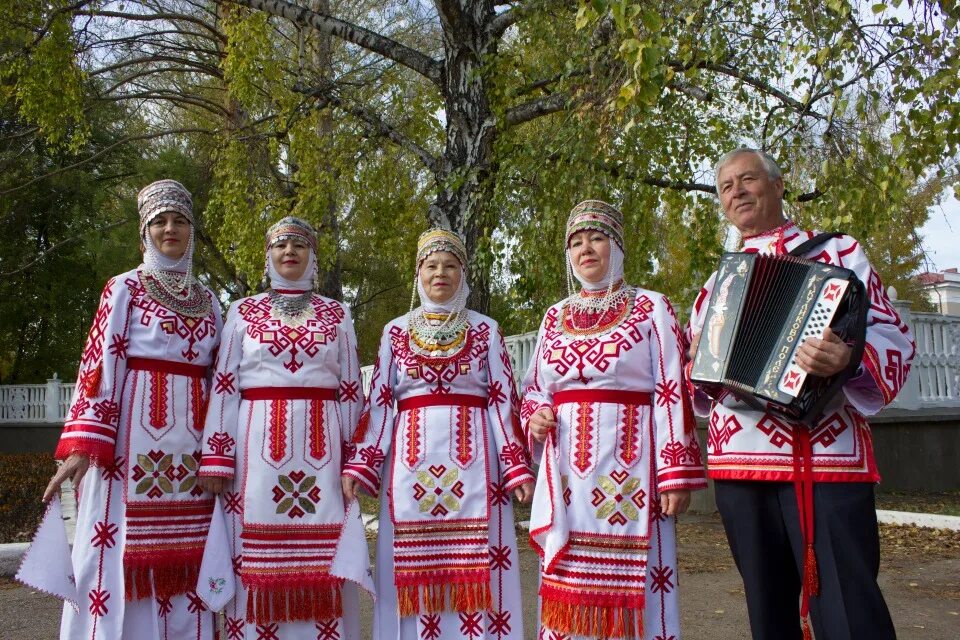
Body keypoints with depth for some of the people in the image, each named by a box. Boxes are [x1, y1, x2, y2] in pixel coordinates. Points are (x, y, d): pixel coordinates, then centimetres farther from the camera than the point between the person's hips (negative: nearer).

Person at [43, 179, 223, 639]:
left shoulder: (207, 301, 15)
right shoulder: (125, 289, 3)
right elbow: (99, 365, -5)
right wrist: (82, 444, -15)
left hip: (190, 442, 4)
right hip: (134, 436, -4)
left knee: (183, 558, 6)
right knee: (121, 553, -4)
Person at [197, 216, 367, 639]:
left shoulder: (336, 314, 12)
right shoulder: (243, 312, 11)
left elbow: (351, 391, 10)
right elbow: (223, 386, 5)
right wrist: (215, 456, -4)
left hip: (321, 446, 0)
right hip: (258, 444, 0)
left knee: (322, 561, -1)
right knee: (255, 559, -1)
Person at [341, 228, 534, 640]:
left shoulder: (485, 330, 8)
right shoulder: (396, 331, 11)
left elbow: (503, 400, 4)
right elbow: (378, 403, 8)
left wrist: (517, 466, -4)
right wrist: (359, 466, -1)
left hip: (472, 459, -1)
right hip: (411, 459, 1)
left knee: (475, 569, -1)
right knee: (412, 566, 2)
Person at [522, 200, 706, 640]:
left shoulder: (650, 307, 4)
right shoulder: (556, 316, 16)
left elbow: (672, 391, -3)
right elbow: (535, 389, 22)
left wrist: (677, 471, -9)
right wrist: (535, 418, -1)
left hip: (627, 466, -4)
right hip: (566, 469, 4)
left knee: (630, 583, -2)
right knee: (566, 585, 6)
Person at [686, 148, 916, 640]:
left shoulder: (838, 252, 6)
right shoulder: (718, 283, 20)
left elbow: (892, 339, -4)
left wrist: (849, 359, -26)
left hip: (828, 455, -4)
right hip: (739, 459, 5)